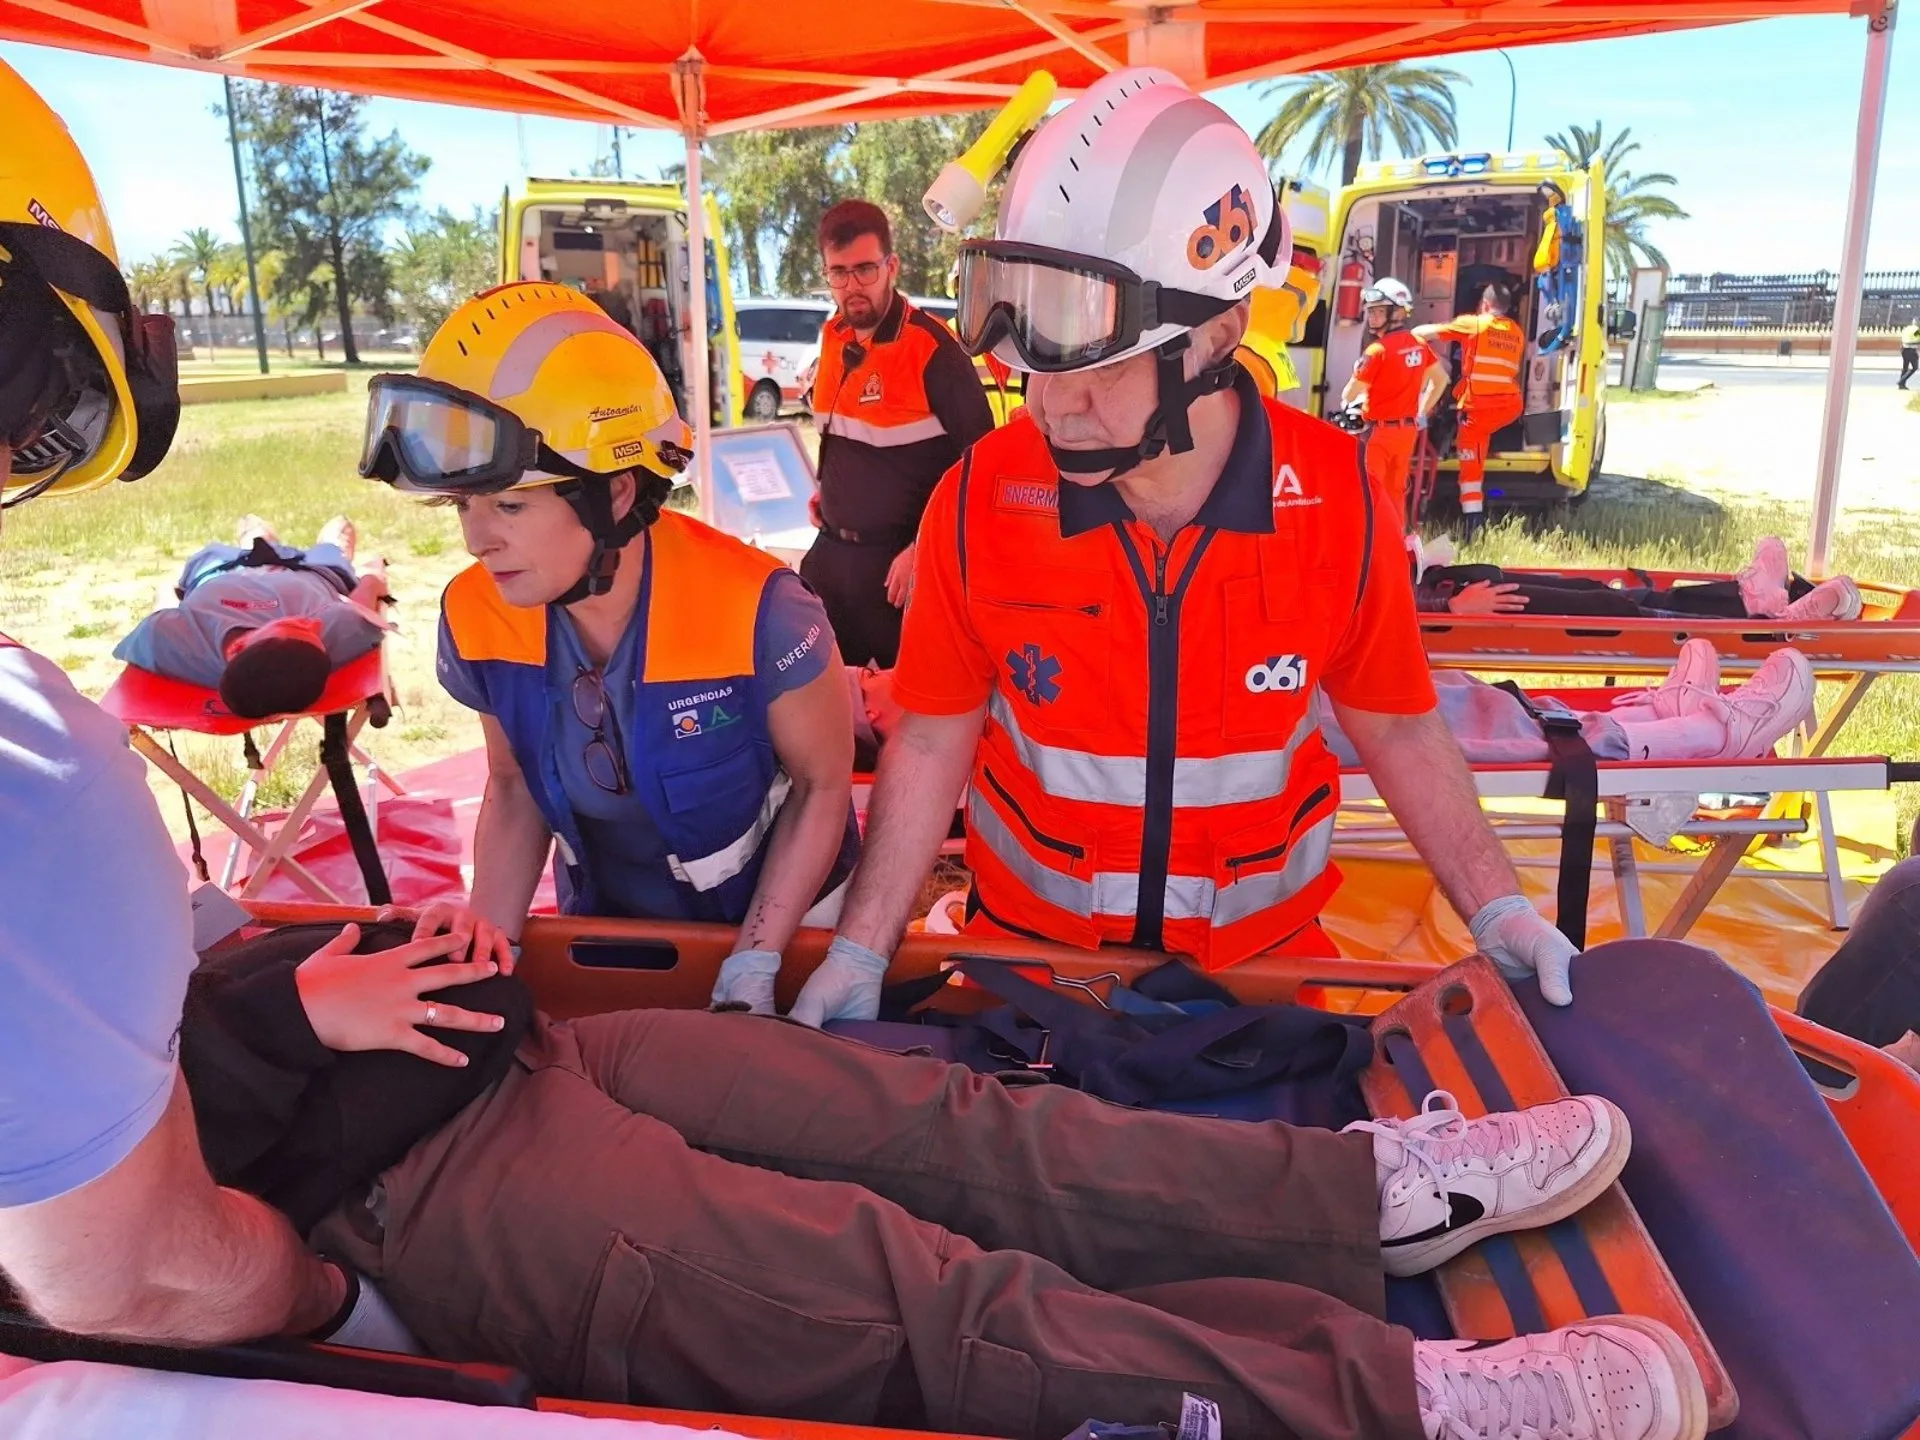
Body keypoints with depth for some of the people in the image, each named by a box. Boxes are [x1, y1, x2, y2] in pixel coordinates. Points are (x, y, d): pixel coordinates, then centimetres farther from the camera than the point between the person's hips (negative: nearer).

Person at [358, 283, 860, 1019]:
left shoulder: (756, 613, -32)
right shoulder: (477, 620, -18)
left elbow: (822, 784, -17)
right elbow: (514, 786, -2)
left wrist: (751, 969, -19)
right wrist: (493, 933, -17)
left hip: (778, 917, -3)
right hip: (606, 930, 3)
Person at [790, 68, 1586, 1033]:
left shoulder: (1335, 498, -16)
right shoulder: (982, 500, -17)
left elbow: (1397, 729, -2)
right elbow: (932, 742, -7)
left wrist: (1498, 912, -9)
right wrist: (861, 951, -11)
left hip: (1261, 952, 1)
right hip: (1031, 948, 0)